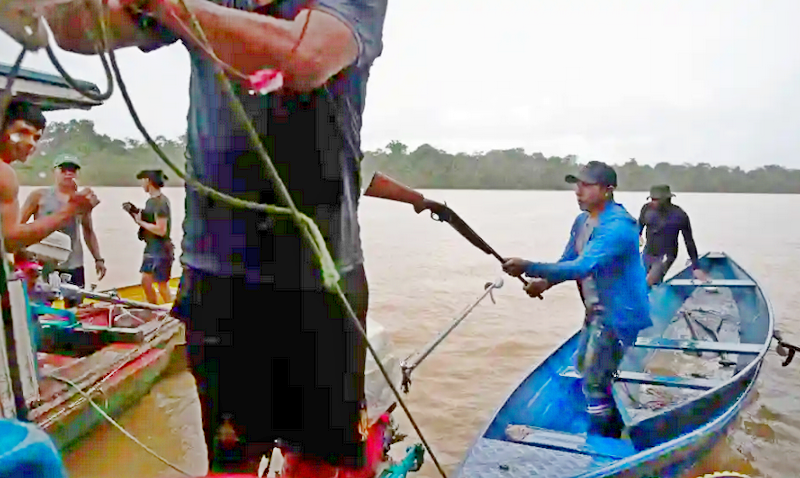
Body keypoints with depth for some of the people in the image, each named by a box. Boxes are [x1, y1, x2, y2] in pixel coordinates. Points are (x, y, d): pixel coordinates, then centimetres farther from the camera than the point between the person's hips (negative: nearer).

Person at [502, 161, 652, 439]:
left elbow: (582, 267, -38)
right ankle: (612, 432, 43)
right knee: (585, 366, 23)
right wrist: (545, 281, -12)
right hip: (596, 311, 10)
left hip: (618, 315, -10)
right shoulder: (582, 221, 2)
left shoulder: (617, 226, -27)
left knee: (595, 381, -7)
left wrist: (528, 268, -43)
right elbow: (568, 260, 9)